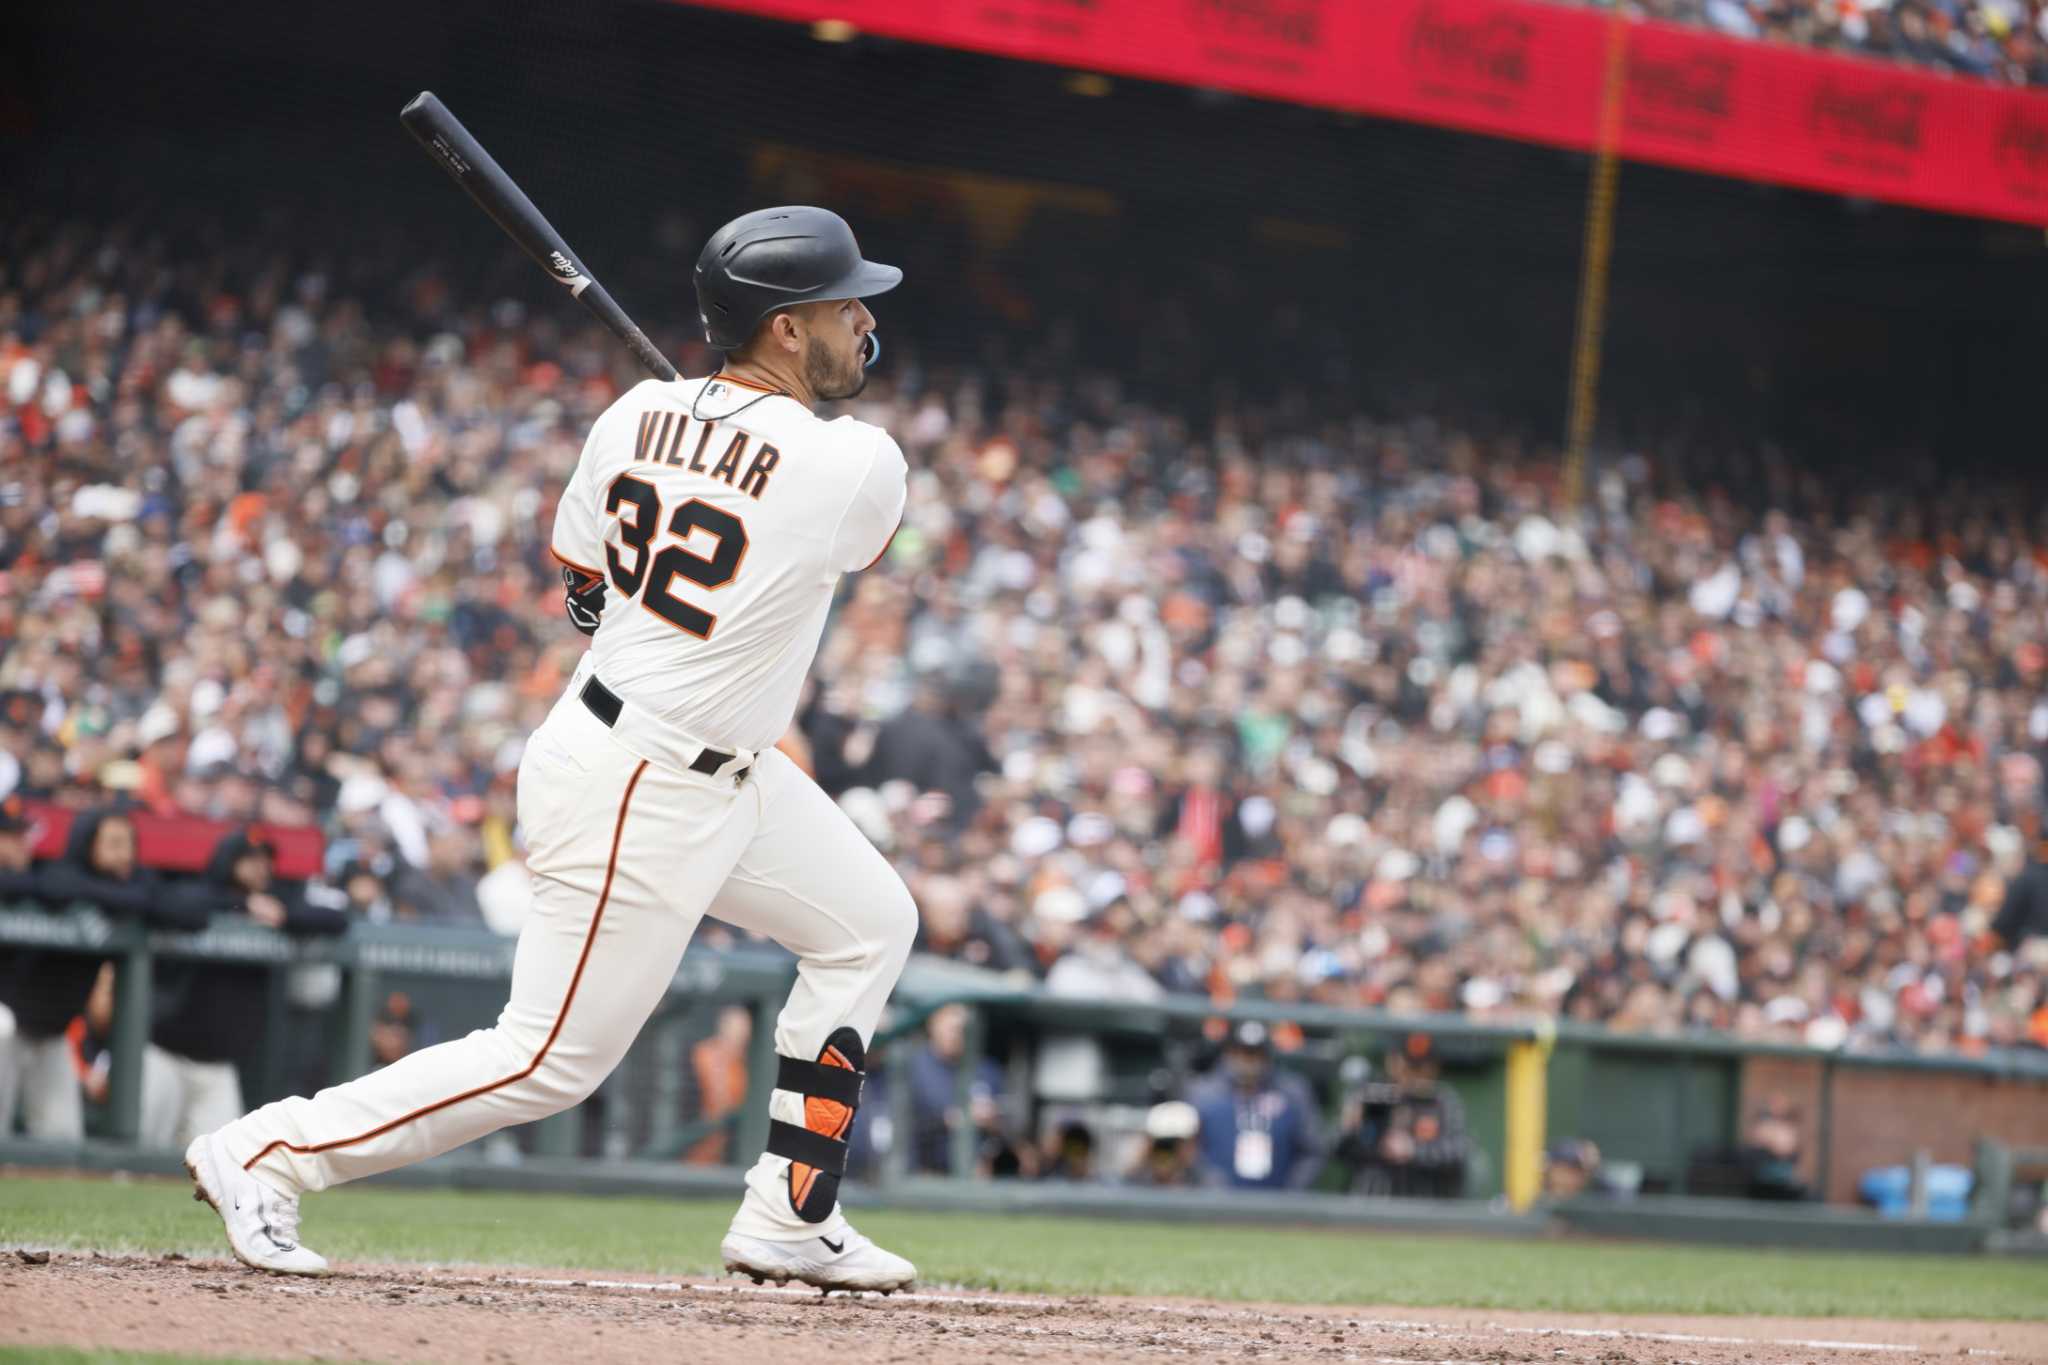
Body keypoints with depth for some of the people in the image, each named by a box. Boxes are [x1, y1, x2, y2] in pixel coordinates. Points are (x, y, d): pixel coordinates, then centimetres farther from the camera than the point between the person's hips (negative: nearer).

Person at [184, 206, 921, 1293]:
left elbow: (579, 580, 11)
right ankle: (264, 1153, 6)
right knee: (552, 1059, 0)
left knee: (870, 920, 18)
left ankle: (788, 1221, 20)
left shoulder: (637, 416, -2)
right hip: (640, 796, -9)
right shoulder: (857, 466, -20)